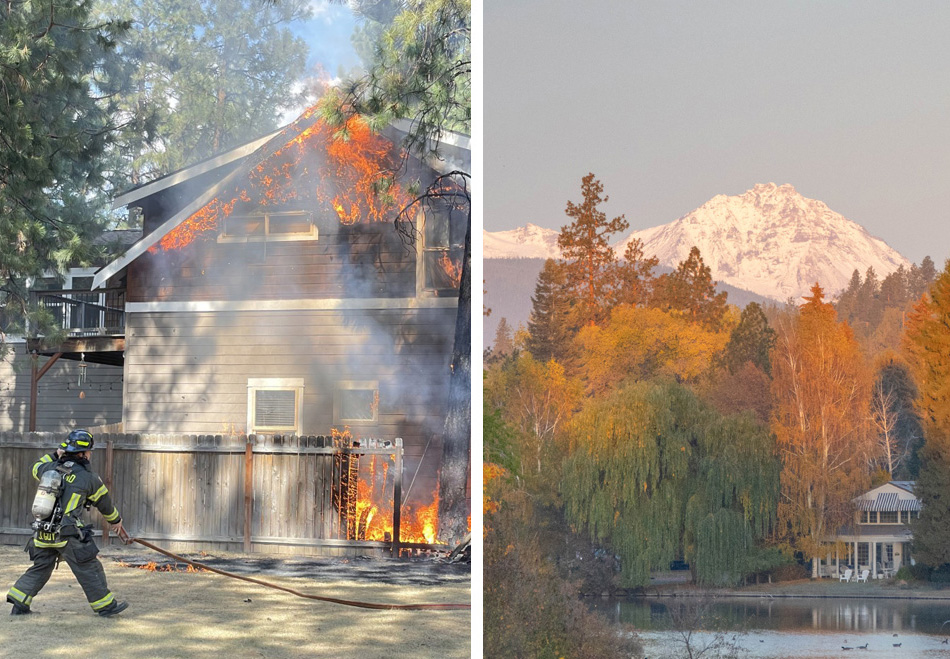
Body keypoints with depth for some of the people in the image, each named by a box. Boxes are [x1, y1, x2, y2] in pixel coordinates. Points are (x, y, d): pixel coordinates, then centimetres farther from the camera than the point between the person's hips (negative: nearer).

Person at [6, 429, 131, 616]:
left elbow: (36, 468, 32)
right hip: (68, 536, -6)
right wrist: (116, 521, 26)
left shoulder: (50, 468, 6)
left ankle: (18, 604, 17)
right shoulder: (88, 477, -5)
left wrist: (54, 455, 37)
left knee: (39, 568, 18)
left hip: (43, 534, 6)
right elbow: (105, 503, 10)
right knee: (89, 570, 3)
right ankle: (106, 605, 8)